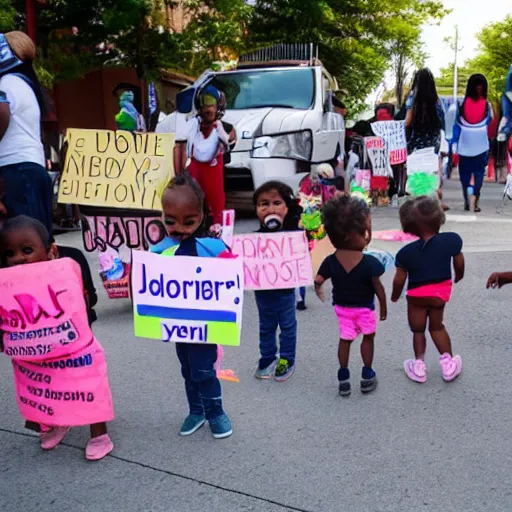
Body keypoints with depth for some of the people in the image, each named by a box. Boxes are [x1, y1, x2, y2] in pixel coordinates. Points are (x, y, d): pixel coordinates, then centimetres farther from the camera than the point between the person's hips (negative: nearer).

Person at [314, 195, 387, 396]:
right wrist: (383, 306, -1)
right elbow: (378, 288, -17)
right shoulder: (370, 262, -25)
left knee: (345, 340, 16)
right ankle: (367, 376, 25)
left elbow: (318, 281, -12)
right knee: (368, 337, 19)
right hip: (365, 308, -2)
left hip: (342, 307, 3)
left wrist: (319, 291, 12)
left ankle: (343, 379, 19)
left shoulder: (330, 261, -16)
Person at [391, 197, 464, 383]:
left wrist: (395, 296, 10)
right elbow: (459, 263, 3)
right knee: (437, 327, 22)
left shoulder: (406, 252, -18)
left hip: (417, 295, -2)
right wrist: (459, 276, 25)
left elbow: (399, 280, -9)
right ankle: (448, 362, 21)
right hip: (442, 291, 3)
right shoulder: (452, 239, -13)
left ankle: (419, 364, 14)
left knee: (418, 330, 16)